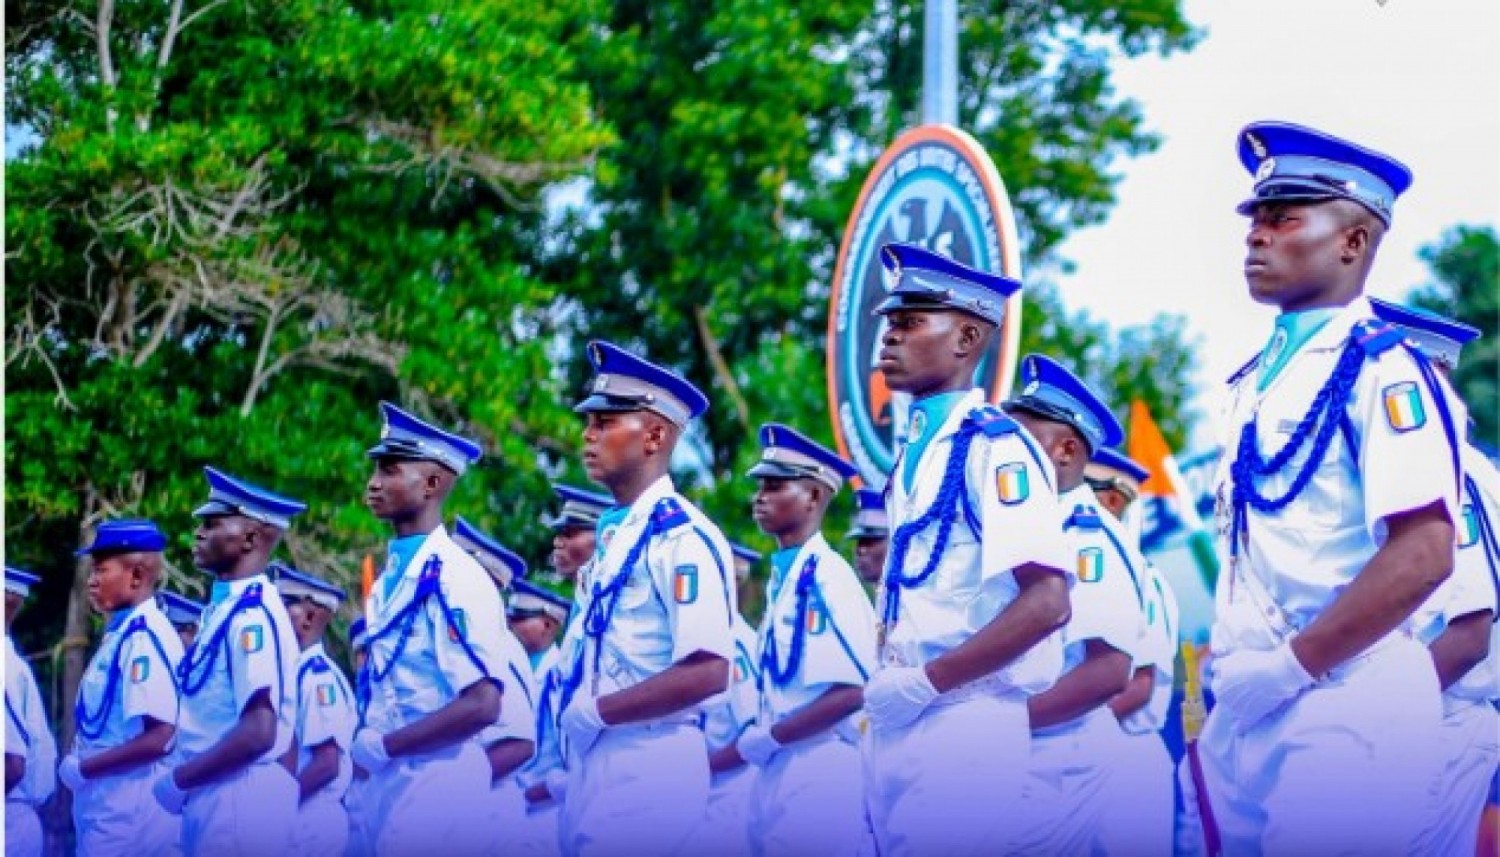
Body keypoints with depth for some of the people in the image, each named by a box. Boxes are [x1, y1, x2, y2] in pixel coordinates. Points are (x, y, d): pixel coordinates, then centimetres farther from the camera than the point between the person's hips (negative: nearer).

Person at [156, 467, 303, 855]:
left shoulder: (253, 612, -14)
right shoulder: (224, 608, 14)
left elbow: (259, 732, -22)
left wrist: (178, 779, -12)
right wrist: (184, 779, 7)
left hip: (241, 798, -9)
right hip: (211, 795, 9)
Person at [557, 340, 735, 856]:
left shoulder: (684, 538, -12)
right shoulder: (612, 537, 16)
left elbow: (708, 673, -21)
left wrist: (594, 710, -15)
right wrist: (573, 717, 4)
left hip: (649, 764, -9)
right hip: (591, 761, 9)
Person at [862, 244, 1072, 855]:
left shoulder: (995, 446, -9)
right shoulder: (914, 453, 16)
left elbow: (1047, 602, -19)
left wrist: (924, 682, -16)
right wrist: (885, 688, 9)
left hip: (963, 720, -8)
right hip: (895, 722, 8)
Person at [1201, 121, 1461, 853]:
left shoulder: (1382, 370, -9)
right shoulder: (1259, 378, 16)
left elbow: (1424, 555, -18)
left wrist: (1295, 664, -17)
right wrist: (1226, 669, 12)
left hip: (1346, 696, -8)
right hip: (1249, 700, 8)